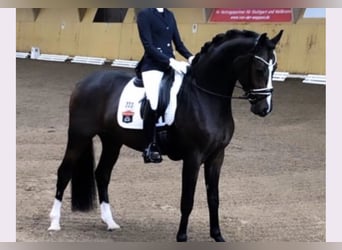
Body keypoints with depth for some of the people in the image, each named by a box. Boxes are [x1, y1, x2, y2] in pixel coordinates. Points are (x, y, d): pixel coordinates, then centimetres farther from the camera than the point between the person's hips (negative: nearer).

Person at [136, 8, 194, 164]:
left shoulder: (169, 15, 14)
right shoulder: (144, 14, -5)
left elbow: (178, 42, 14)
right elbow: (148, 46, -13)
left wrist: (190, 57, -5)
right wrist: (170, 61, -22)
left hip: (172, 64, 7)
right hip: (152, 65, -7)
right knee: (154, 104, -24)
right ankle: (149, 148, -10)